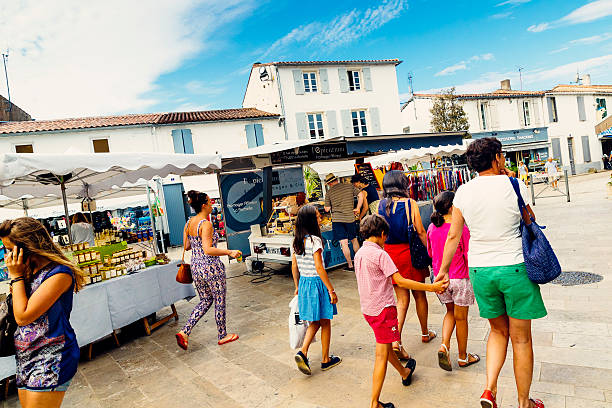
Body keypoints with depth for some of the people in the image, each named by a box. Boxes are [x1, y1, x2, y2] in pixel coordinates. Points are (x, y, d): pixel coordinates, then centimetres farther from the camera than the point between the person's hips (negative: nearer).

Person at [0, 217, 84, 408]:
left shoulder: (59, 273, -17)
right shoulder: (30, 271, 9)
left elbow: (22, 317, -17)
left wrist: (16, 276, -10)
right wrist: (17, 276, 6)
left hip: (50, 359, -8)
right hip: (25, 357, 8)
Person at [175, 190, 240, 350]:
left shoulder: (189, 223, 4)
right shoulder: (206, 224, -21)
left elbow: (186, 246, 11)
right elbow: (208, 250, -28)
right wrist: (229, 252, -24)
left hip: (196, 267, 8)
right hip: (212, 268, -8)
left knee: (205, 301, 22)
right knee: (220, 302, 11)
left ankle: (185, 331, 13)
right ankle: (222, 336, 26)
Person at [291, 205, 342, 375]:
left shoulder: (297, 241, 4)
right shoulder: (314, 240, -19)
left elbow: (294, 267, 9)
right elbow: (319, 268, -20)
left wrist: (297, 287, 19)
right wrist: (331, 290, -14)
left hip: (303, 283, 7)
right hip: (317, 284, -7)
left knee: (315, 322, 20)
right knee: (325, 323, 11)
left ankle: (303, 352, 5)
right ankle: (326, 360, 24)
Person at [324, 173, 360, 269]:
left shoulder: (329, 192, -1)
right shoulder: (349, 186, 3)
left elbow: (327, 209, 0)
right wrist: (357, 208, 5)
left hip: (337, 219, -3)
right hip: (350, 218, 3)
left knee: (344, 243, -2)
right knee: (354, 240, 20)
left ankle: (350, 265, -1)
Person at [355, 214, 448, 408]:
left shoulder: (359, 254, 6)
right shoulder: (380, 254, -18)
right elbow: (400, 281, -21)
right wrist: (431, 287, -17)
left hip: (367, 309, 9)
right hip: (383, 309, -8)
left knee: (385, 344, 26)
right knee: (382, 355, 0)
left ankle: (405, 373, 51)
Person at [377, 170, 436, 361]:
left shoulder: (381, 204, -2)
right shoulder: (410, 203, -10)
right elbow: (420, 232, -9)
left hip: (390, 253, 3)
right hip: (410, 252, -2)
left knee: (402, 299, 9)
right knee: (419, 295, 17)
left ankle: (396, 340, -3)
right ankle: (425, 333, 36)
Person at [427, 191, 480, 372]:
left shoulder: (431, 228, -3)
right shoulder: (461, 229, -19)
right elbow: (468, 256, -12)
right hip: (460, 279, -5)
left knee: (450, 312, 24)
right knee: (461, 318, 11)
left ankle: (444, 345, 6)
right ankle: (463, 357, 28)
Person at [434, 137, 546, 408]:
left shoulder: (463, 192, -1)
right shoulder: (514, 186, -9)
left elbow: (453, 236, 2)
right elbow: (530, 220, 8)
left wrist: (443, 269, 13)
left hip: (480, 271, 3)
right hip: (514, 267, -3)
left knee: (498, 331, 23)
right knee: (521, 339, 12)